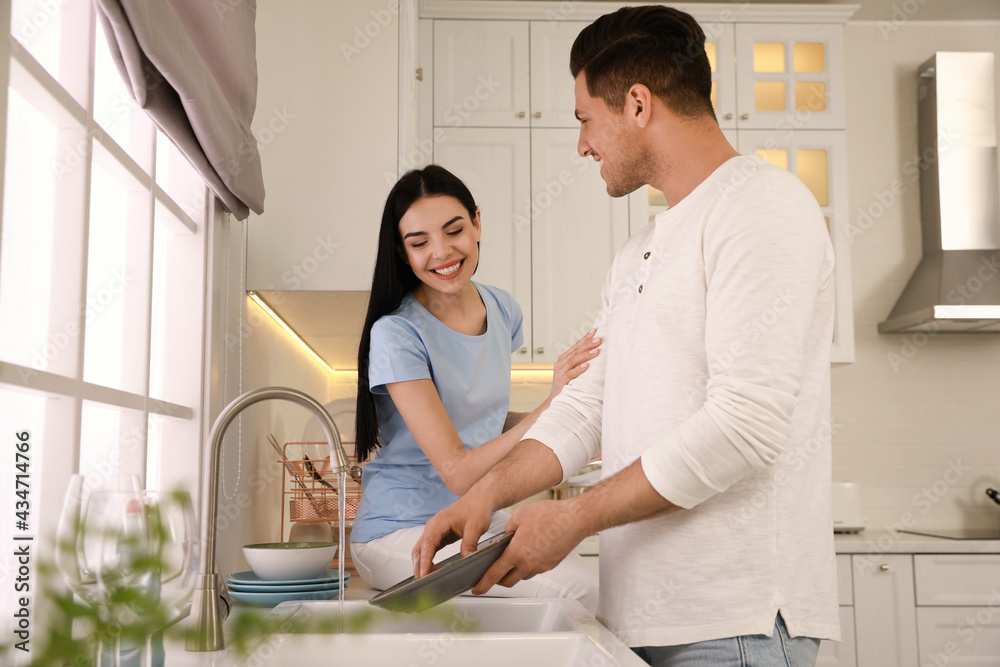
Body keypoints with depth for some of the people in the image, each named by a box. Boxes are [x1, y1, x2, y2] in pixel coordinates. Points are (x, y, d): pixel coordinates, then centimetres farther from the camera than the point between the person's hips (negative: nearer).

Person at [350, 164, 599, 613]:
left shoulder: (502, 310, 4)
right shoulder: (396, 334, -17)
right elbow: (458, 472, -19)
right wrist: (552, 406, -27)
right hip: (400, 533, -6)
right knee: (577, 591, -23)